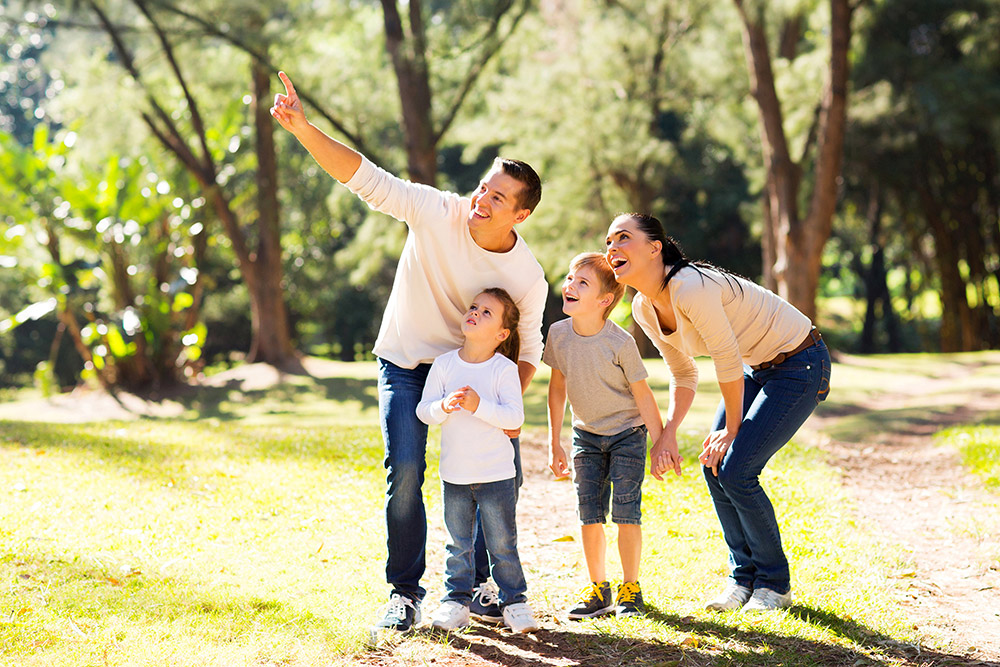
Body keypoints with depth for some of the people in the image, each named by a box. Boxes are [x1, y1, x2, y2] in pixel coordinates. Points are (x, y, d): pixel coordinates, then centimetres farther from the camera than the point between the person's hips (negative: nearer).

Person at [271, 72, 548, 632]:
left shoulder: (528, 278, -17)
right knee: (405, 473, -14)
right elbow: (364, 177, -27)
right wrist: (303, 128, -39)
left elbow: (528, 350, -4)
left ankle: (476, 585, 19)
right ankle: (405, 594, 1)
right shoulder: (437, 213, -22)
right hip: (406, 363, -2)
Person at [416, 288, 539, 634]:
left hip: (496, 474, -3)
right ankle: (457, 600, 22)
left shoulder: (504, 369, -9)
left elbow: (514, 417, -15)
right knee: (458, 543, 11)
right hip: (454, 473, 3)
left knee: (502, 544, 4)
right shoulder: (444, 364, -1)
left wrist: (478, 405, -26)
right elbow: (423, 409, -1)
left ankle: (514, 600, 17)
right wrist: (443, 407, -22)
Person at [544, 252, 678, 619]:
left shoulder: (620, 342, -23)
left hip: (627, 433, -4)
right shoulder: (558, 334, -10)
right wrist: (554, 443, 5)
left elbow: (642, 394, -14)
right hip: (586, 434, 4)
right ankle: (597, 589, 14)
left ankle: (630, 589, 7)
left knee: (626, 510, -8)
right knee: (589, 514, 1)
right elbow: (558, 387, 3)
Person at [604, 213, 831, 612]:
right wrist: (667, 435, -6)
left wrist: (732, 429, -10)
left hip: (801, 364, -8)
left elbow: (727, 361, -22)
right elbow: (684, 375, 8)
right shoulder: (644, 309, -3)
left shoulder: (690, 287, -30)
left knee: (735, 471, -13)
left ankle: (775, 584, 6)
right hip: (759, 367, 8)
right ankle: (744, 577, 16)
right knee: (713, 466, -1)